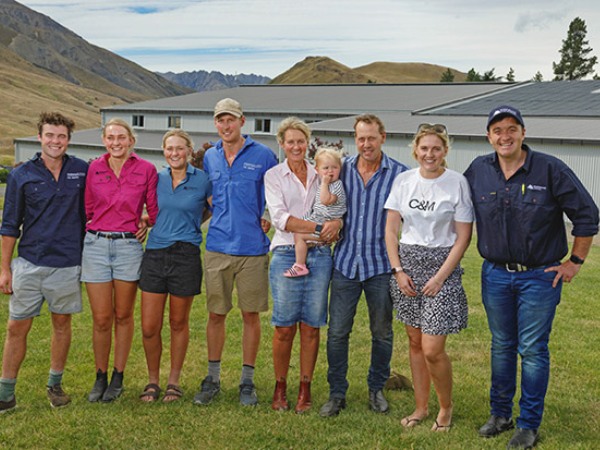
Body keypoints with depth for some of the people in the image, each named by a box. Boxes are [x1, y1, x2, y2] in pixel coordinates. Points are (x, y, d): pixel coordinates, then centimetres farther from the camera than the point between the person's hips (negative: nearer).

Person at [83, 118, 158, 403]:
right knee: (101, 319, 4)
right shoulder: (94, 168, 4)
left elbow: (154, 210, 8)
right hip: (96, 246, 1)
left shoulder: (146, 170, -1)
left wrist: (145, 224, -4)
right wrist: (94, 230, 2)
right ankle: (100, 377, 20)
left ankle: (118, 378, 22)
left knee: (123, 316, 9)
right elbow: (87, 209, 11)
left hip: (128, 246, -1)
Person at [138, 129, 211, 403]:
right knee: (149, 327, 2)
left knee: (178, 323, 9)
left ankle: (174, 381, 24)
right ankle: (152, 381, 21)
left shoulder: (202, 180, -1)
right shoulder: (156, 179, 9)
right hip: (155, 254, 3)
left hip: (186, 255, -3)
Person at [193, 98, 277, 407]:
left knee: (251, 315, 5)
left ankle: (247, 381, 18)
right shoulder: (209, 157, 11)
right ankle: (212, 379, 21)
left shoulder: (263, 156, 0)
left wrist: (268, 219, -6)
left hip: (253, 248, -2)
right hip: (217, 247, 3)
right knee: (216, 314, 7)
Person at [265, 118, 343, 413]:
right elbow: (280, 218, -8)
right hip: (286, 255, -2)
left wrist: (336, 222, -13)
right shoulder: (274, 176, 5)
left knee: (311, 327, 4)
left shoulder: (321, 175, 14)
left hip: (319, 255, 2)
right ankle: (280, 389, 14)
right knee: (285, 328, -2)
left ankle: (305, 389, 15)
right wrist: (318, 228, -16)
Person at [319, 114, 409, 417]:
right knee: (337, 332, 3)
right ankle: (337, 393, 17)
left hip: (381, 264, -1)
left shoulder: (399, 173, -3)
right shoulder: (342, 169, 4)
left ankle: (377, 389, 30)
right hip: (346, 262, 2)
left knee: (382, 333, 11)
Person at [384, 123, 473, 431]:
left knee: (432, 350, -7)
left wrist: (440, 277, -11)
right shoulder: (403, 180, 3)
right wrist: (398, 270, -3)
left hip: (442, 266, -4)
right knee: (414, 343, 12)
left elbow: (463, 236, -7)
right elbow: (391, 229, 6)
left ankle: (446, 407, 18)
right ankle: (421, 407, 27)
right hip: (407, 264, 4)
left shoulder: (457, 183, -7)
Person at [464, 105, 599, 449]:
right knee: (502, 346, 15)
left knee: (533, 351, 2)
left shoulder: (551, 169, -12)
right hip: (495, 275, 4)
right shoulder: (478, 170, -1)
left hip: (540, 276, -3)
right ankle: (501, 414, 29)